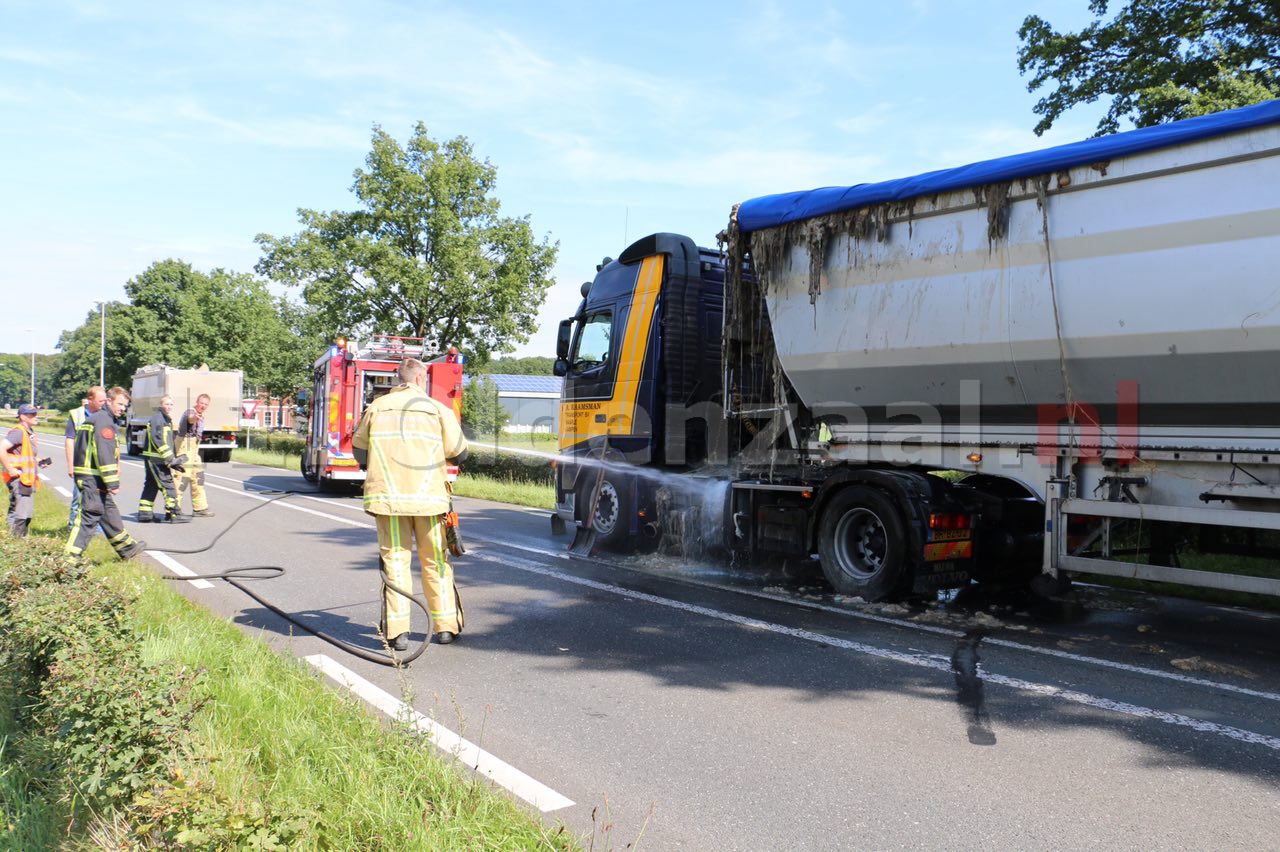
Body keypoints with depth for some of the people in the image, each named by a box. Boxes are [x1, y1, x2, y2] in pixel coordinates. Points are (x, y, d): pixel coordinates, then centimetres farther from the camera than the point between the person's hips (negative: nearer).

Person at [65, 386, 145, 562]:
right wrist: (113, 482, -20)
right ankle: (70, 556, -8)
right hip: (93, 479, -11)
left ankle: (127, 548, 27)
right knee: (89, 516, -8)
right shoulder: (104, 420, -13)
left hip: (89, 477, 11)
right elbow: (104, 453, -20)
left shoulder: (94, 419, 20)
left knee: (109, 512, 17)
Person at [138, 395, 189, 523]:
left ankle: (145, 513, 20)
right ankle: (174, 514, -7)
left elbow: (169, 442, 24)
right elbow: (157, 441, -21)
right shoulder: (157, 418, -13)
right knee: (168, 485, -9)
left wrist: (173, 459, 16)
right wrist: (170, 459, -22)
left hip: (153, 460, 10)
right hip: (156, 459, -10)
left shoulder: (167, 419, 19)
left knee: (151, 486, 13)